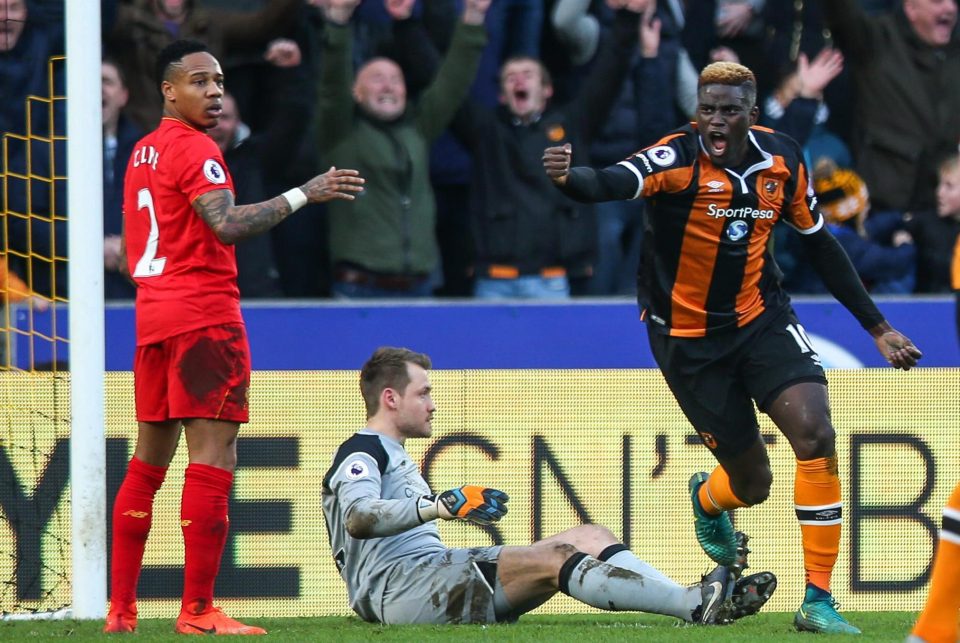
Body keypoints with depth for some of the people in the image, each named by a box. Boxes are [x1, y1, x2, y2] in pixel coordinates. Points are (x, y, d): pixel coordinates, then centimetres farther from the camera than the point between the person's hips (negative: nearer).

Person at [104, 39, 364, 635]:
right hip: (204, 313, -9)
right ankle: (198, 610, -15)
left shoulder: (143, 151, 17)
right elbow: (227, 225, -25)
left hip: (153, 312, 9)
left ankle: (121, 608, 15)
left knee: (149, 461, 14)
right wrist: (304, 195, -25)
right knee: (213, 457, -10)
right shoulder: (194, 149, -11)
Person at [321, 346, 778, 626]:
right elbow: (358, 518, -24)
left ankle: (695, 601, -21)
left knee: (590, 538, -2)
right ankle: (695, 605, -38)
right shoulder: (361, 453, -3)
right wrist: (439, 506, -34)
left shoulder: (394, 456, 31)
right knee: (554, 556, -27)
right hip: (398, 587, -10)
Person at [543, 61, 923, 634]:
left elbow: (820, 244, 9)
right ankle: (708, 498, 45)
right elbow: (615, 182, -40)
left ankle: (819, 601, -11)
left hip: (761, 317, 3)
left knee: (815, 433, -20)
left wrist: (878, 327, 11)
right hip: (688, 336, -3)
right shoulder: (678, 158, -20)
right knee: (752, 483, 3)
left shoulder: (783, 159, -5)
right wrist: (569, 178, -64)